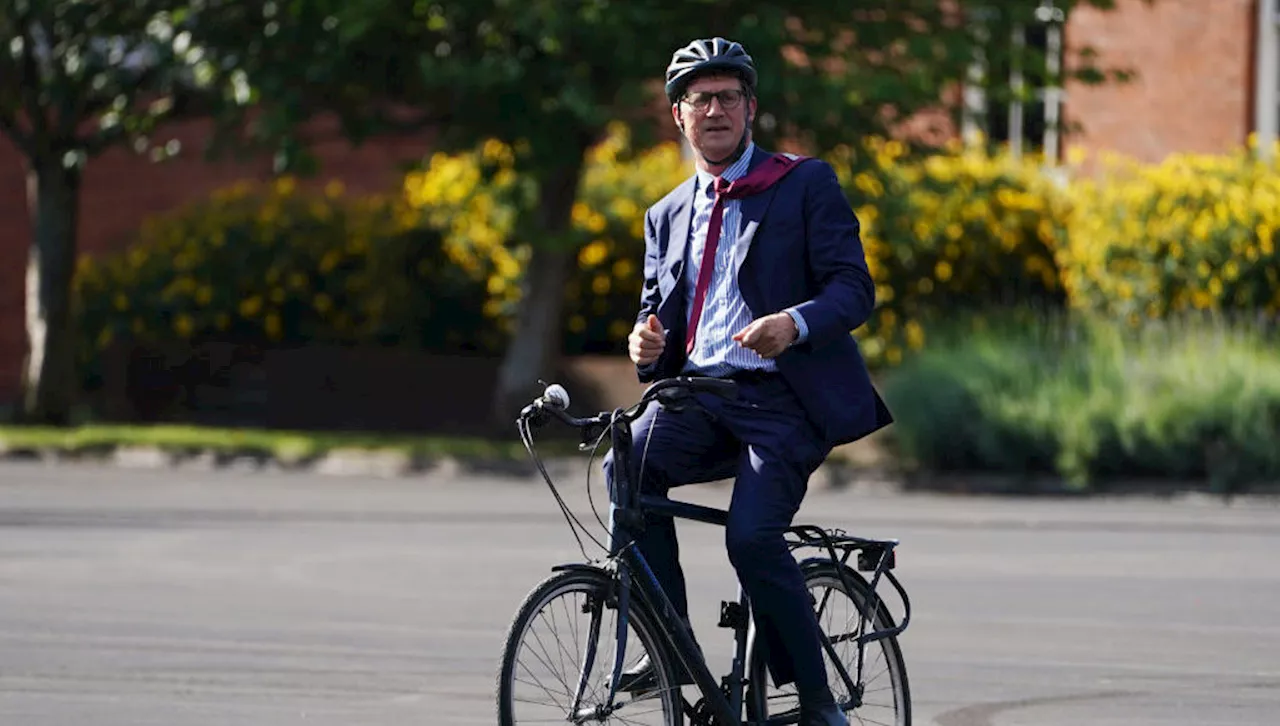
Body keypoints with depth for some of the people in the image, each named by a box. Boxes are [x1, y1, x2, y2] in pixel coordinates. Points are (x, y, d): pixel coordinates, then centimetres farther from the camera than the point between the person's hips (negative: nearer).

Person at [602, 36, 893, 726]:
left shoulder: (806, 184, 5)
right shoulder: (667, 216, 21)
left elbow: (853, 286, -3)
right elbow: (656, 311, 23)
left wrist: (796, 323, -25)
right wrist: (645, 345, -2)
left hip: (783, 400, -5)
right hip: (700, 397, 5)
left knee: (752, 535, -25)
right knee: (627, 465, -26)